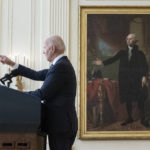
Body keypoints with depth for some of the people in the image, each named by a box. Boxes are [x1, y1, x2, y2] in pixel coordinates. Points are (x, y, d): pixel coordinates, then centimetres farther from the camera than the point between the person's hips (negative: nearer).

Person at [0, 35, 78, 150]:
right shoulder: (61, 64, 16)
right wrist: (12, 64, 20)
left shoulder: (60, 66, -16)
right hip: (63, 123, 10)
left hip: (61, 125, -10)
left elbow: (43, 94, -17)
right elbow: (37, 75, 20)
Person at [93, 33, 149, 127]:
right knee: (128, 100, 8)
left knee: (140, 100, -1)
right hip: (125, 80, 3)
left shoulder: (140, 54, 1)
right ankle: (129, 118, 20)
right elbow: (113, 59, 1)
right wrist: (103, 63, -13)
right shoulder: (122, 53, 10)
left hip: (137, 80, -3)